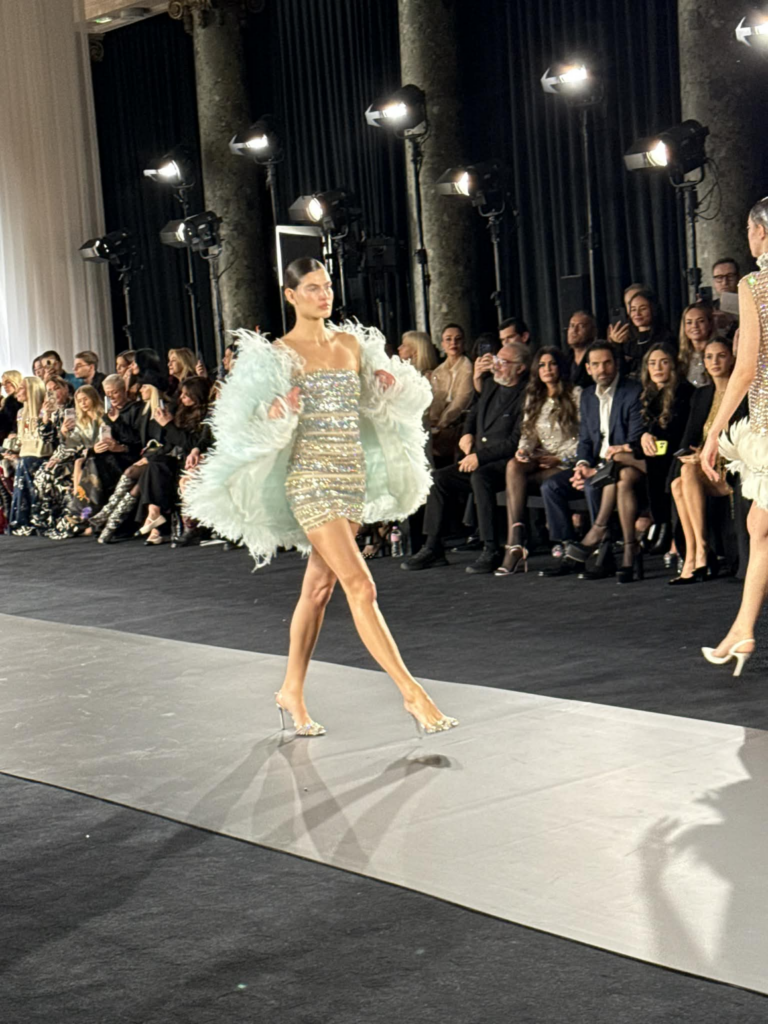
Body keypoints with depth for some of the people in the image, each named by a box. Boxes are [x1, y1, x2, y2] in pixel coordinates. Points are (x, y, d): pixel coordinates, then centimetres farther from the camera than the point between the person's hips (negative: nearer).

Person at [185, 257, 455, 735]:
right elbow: (253, 424, -4)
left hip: (353, 475, 6)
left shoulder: (352, 344, 11)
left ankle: (292, 691, 24)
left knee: (320, 586, 12)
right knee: (361, 587, -12)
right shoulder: (278, 354, -5)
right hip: (311, 478, -6)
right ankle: (413, 694, -9)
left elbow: (371, 407, 21)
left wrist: (389, 387, 0)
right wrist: (275, 416, -25)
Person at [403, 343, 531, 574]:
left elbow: (515, 442, -17)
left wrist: (480, 457, -19)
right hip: (479, 461, 9)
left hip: (507, 462, -9)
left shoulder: (526, 396, -11)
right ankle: (432, 548, -2)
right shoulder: (491, 386, 15)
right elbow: (474, 411, 34)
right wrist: (468, 433, 13)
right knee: (439, 478, -6)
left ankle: (490, 551, -33)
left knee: (479, 476, -36)